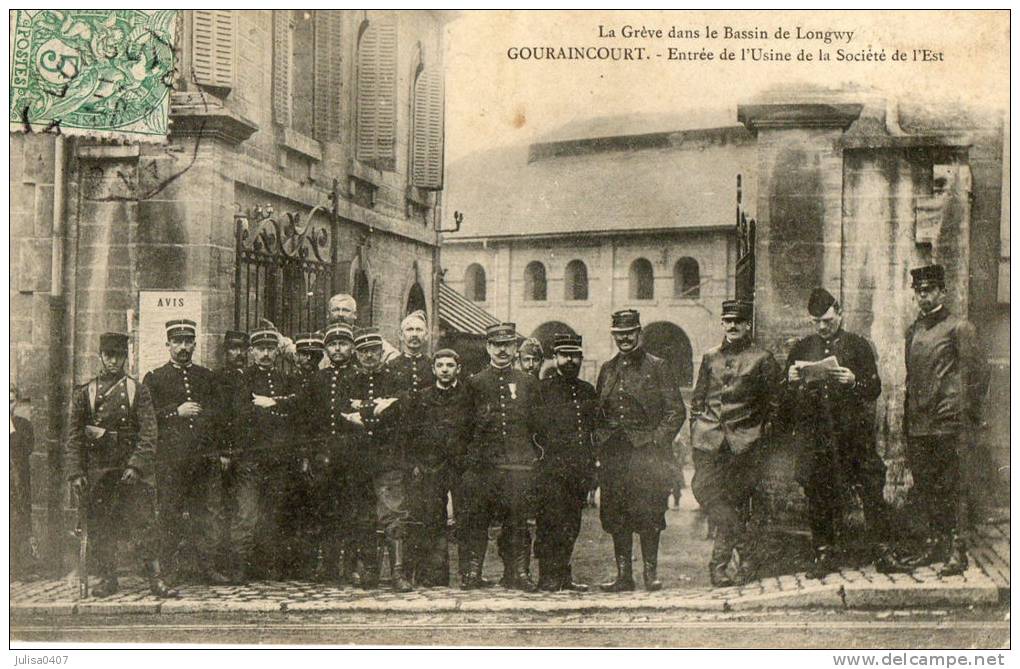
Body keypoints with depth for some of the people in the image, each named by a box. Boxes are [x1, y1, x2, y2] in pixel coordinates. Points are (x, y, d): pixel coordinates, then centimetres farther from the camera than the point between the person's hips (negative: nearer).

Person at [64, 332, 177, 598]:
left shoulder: (138, 391, 4)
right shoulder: (84, 393, 8)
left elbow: (148, 434, -3)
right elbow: (74, 437, 6)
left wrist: (136, 466, -15)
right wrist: (75, 473, -3)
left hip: (131, 468, -2)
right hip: (97, 471, 2)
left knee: (144, 523, -6)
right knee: (99, 527, 5)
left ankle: (156, 579, -4)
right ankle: (106, 579, 17)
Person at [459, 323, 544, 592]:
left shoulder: (528, 382, 14)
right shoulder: (475, 382, 10)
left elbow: (538, 424, 15)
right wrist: (480, 420, -4)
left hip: (519, 462, 1)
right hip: (482, 462, -1)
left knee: (517, 519, 0)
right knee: (475, 519, -3)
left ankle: (517, 572, 9)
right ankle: (471, 572, 4)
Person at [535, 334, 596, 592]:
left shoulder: (588, 390, 17)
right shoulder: (542, 388, 1)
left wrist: (591, 467, 15)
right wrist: (542, 450, -9)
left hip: (580, 469, 5)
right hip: (551, 467, -5)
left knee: (572, 524, 8)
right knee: (550, 522, -6)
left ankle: (564, 576, 16)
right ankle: (548, 577, 0)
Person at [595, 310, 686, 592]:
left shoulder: (656, 367, 3)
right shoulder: (607, 369, 16)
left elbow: (676, 411, 0)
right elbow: (597, 411, 22)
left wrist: (656, 440, -9)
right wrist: (602, 440, 8)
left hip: (646, 450, -4)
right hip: (613, 452, 4)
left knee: (647, 513, -8)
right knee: (614, 515, 3)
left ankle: (651, 572, 3)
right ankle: (623, 574, 10)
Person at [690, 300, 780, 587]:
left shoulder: (762, 359, 5)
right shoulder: (710, 357, 13)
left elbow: (772, 403, 8)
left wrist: (761, 433, 1)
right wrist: (696, 432, 10)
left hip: (743, 440, -2)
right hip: (709, 437, 3)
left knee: (734, 499, -1)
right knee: (703, 487, -13)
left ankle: (719, 564, 8)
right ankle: (743, 550, -5)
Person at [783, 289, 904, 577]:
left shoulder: (858, 345, 7)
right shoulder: (801, 348, 12)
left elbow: (875, 389, 3)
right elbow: (786, 398, 14)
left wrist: (854, 382, -17)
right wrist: (791, 380, -9)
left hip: (854, 431, -2)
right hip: (814, 432, 2)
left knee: (871, 489, -3)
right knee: (818, 494, 2)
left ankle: (881, 549, 7)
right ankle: (824, 553, 12)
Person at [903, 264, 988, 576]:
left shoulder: (959, 327, -4)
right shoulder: (914, 330, 16)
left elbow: (977, 374, -5)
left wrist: (969, 417, -7)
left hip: (948, 422, -7)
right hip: (918, 423, 7)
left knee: (950, 487, -3)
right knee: (924, 487, 11)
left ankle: (958, 552, 4)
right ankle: (936, 545, 23)